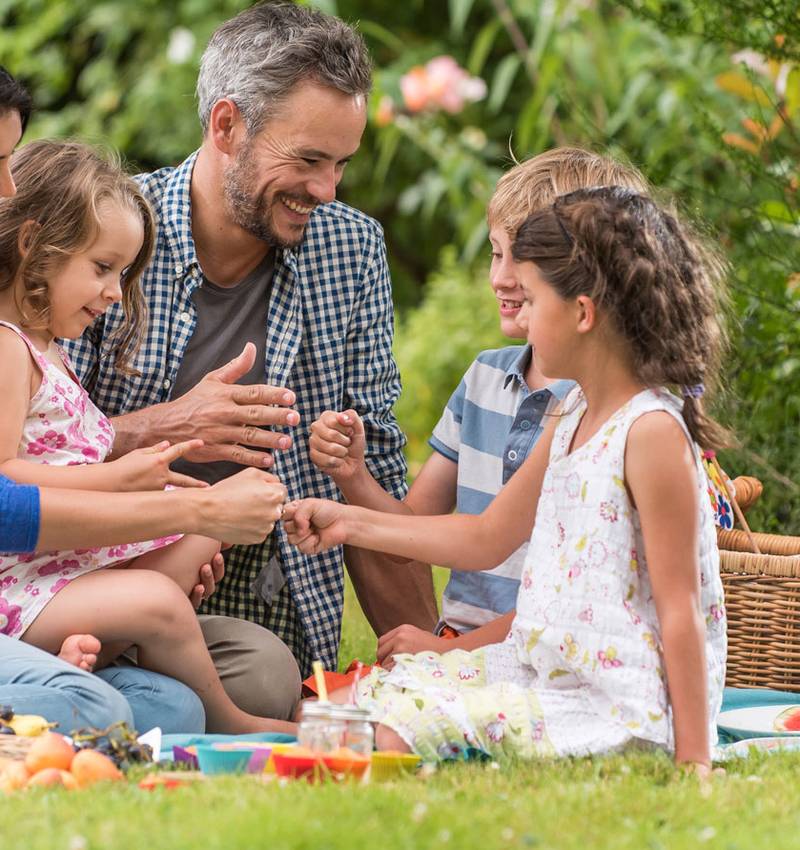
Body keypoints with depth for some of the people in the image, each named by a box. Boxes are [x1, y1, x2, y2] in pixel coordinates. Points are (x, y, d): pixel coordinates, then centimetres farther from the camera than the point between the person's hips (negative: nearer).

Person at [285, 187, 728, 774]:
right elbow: (487, 538, 24)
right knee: (381, 688, 5)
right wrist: (350, 522, 22)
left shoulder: (652, 433, -17)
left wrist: (693, 761, -18)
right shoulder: (571, 422, 12)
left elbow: (680, 609, -18)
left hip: (614, 705, -10)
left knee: (408, 724, -22)